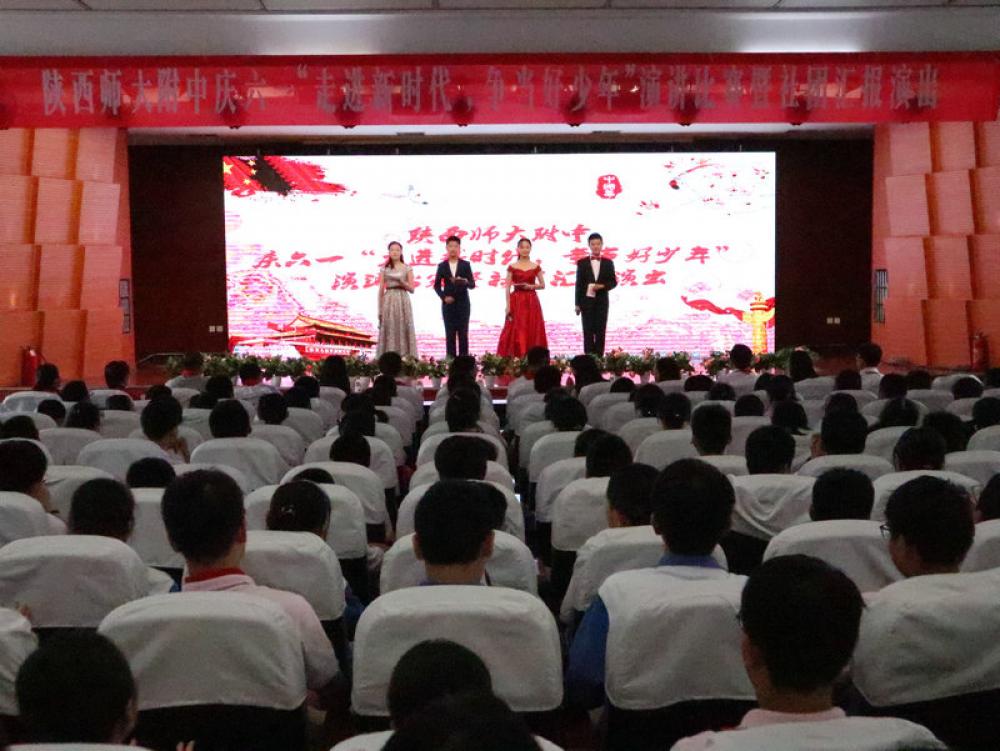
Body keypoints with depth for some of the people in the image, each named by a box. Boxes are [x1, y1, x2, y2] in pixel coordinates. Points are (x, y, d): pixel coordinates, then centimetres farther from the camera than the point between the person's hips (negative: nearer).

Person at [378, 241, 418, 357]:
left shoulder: (407, 268, 7)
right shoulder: (384, 269, 8)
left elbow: (412, 289, 4)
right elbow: (381, 290, 7)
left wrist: (401, 282, -13)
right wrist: (380, 309, 1)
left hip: (403, 301, 0)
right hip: (388, 301, 0)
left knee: (404, 329, -3)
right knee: (389, 331, -3)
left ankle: (406, 358, -1)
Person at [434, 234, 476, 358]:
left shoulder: (466, 265, 2)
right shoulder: (442, 266, 4)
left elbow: (472, 285, -3)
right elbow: (437, 285, 7)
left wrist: (465, 282, -25)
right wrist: (443, 297, -8)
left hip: (463, 304, -1)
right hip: (448, 304, 1)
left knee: (463, 333, 0)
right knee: (450, 334, 1)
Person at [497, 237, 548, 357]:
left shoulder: (536, 267, 6)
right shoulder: (512, 267, 3)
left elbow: (542, 285, 10)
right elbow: (507, 287, 0)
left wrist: (531, 286, -10)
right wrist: (508, 305, -9)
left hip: (531, 301, 1)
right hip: (516, 301, -1)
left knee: (532, 331, -1)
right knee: (515, 331, -5)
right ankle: (513, 357, -3)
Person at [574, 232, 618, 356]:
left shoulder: (608, 262, 6)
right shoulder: (582, 262, 4)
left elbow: (613, 282, 6)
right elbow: (579, 284, 2)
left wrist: (602, 286, -14)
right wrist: (577, 304, -1)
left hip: (602, 301, 1)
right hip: (587, 300, -1)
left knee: (600, 331, 2)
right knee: (588, 331, 0)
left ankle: (599, 357, 5)